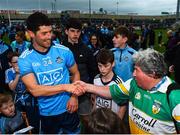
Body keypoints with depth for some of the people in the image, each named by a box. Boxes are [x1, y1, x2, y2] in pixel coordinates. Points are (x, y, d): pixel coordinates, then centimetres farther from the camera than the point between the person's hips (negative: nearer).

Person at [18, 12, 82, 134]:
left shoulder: (64, 51, -10)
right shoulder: (24, 59, -12)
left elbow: (75, 73, 3)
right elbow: (34, 90, -21)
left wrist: (74, 96, -10)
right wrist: (65, 87, -28)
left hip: (68, 109, 1)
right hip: (47, 113, 0)